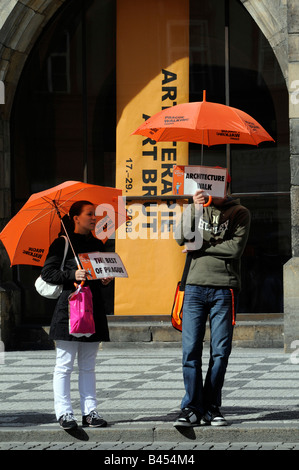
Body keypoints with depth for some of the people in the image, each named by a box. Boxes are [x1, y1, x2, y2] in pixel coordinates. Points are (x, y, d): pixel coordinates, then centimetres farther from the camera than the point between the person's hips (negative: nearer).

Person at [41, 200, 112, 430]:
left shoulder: (97, 244, 16)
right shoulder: (63, 243, -1)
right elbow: (47, 273, -6)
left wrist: (105, 279, 4)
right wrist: (72, 275, -18)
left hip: (93, 308, 6)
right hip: (69, 308, -6)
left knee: (88, 366, 8)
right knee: (64, 365, -4)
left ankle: (90, 411, 9)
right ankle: (64, 412, -1)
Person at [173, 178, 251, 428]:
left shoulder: (240, 213, 5)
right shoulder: (195, 209, 12)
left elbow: (235, 248, -8)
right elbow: (181, 238, -5)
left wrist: (201, 247, -4)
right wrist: (195, 209, -17)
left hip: (225, 288, -1)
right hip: (195, 287, 1)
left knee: (221, 350, -1)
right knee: (191, 349, -5)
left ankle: (211, 407, 8)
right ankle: (192, 408, -1)